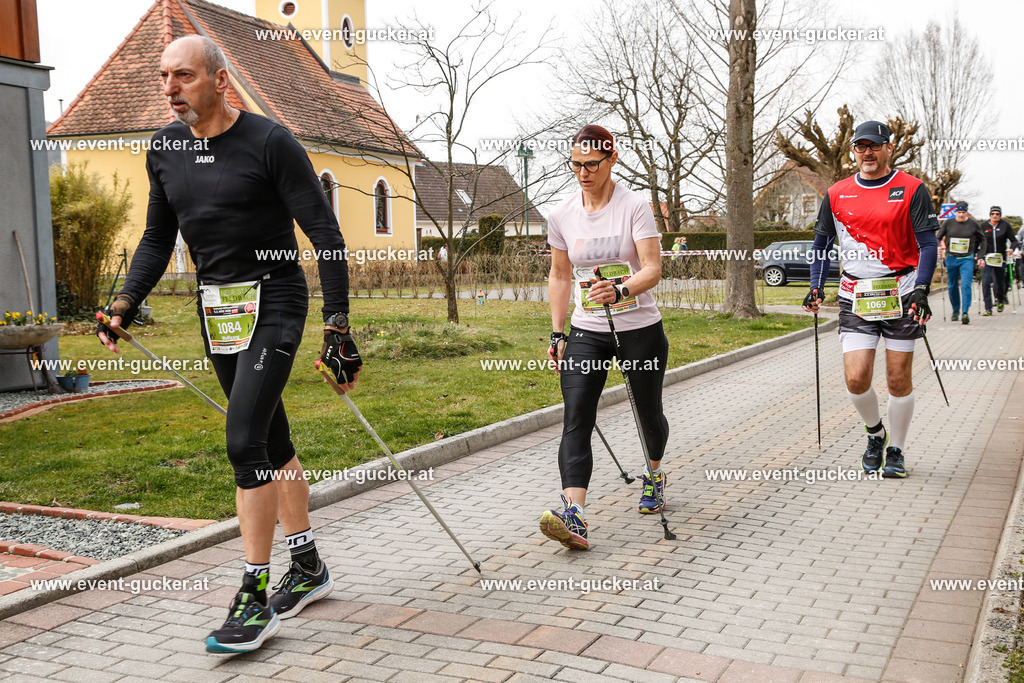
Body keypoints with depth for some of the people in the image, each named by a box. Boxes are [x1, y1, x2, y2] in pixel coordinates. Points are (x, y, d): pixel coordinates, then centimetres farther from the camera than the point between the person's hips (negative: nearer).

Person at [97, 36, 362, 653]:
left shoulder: (269, 142, -13)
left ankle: (256, 599, -5)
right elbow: (158, 239, 18)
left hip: (274, 305, -6)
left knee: (245, 440, -16)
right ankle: (309, 568, 27)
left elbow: (327, 236, -13)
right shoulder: (166, 148, 6)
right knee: (271, 441, 12)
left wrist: (338, 327, -18)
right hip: (217, 311, 6)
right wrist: (125, 305, 6)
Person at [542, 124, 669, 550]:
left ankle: (654, 476, 44)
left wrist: (620, 291, -37)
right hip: (586, 333, 2)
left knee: (649, 412, 13)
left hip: (640, 328, -2)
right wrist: (558, 333, 10)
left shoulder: (634, 206, -9)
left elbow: (652, 269, -17)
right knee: (576, 418, -15)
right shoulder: (561, 216, 3)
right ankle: (573, 514, -24)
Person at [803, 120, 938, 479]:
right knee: (856, 379, -8)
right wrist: (816, 287, 4)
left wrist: (920, 290, -16)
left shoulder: (912, 189, -1)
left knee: (898, 380, 4)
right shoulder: (837, 194, 7)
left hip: (900, 293, -2)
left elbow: (928, 245, -3)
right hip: (855, 297, 2)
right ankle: (875, 433, 22)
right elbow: (821, 243, 16)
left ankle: (896, 451, 23)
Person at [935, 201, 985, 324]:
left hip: (967, 259, -2)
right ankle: (955, 310, 28)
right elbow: (938, 238, 9)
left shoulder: (973, 224, 0)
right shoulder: (948, 223, 0)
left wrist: (979, 255, 6)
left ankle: (965, 313, -17)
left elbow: (982, 240, 13)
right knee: (952, 286, 11)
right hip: (951, 259, 2)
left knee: (966, 285, -15)